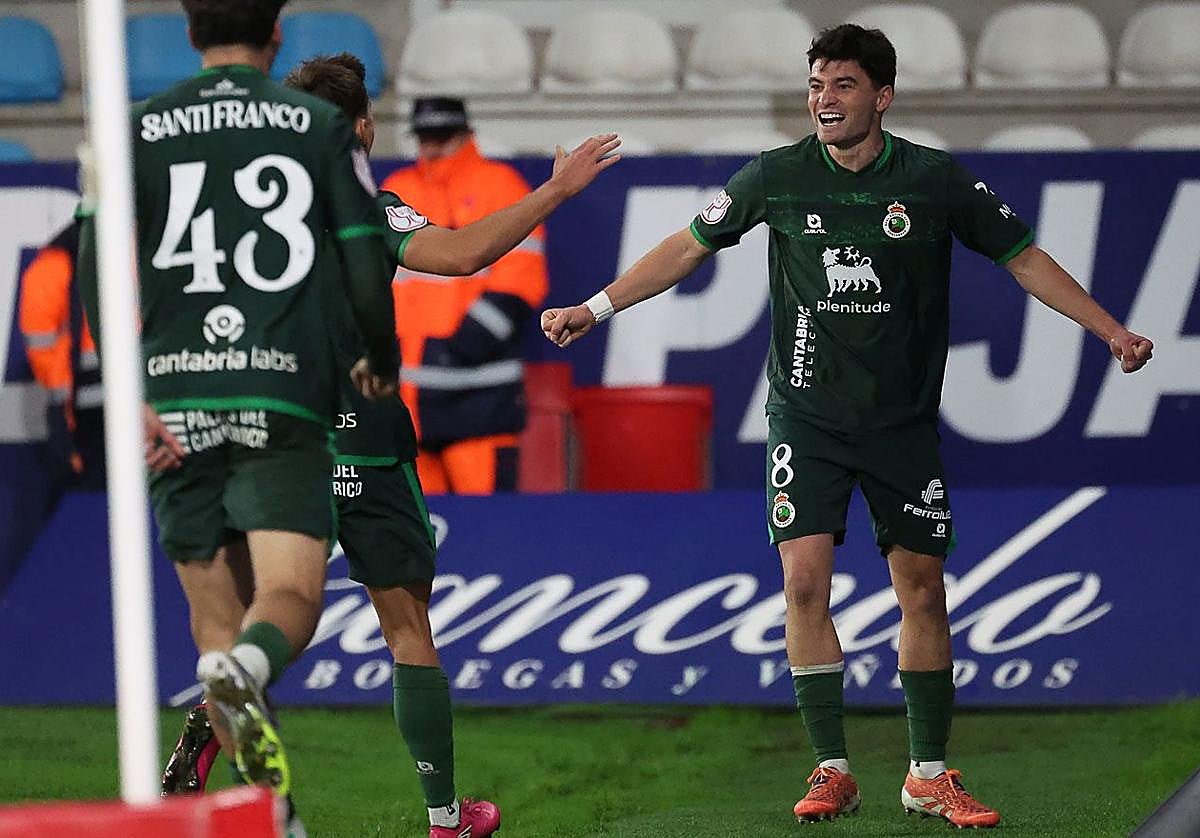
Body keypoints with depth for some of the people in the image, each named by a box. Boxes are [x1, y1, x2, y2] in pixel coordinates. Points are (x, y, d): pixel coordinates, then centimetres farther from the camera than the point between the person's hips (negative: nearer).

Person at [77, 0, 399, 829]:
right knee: (290, 601, -6)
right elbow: (367, 268, 2)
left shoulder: (140, 130, 9)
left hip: (175, 403, 2)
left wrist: (130, 399, -3)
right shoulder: (321, 126, 6)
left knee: (218, 621, 10)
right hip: (285, 395, -2)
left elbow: (99, 265, -2)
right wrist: (383, 363, 20)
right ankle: (246, 668, -41)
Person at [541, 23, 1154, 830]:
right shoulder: (777, 177, -3)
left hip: (904, 423, 0)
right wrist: (595, 308, 5)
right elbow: (689, 248, 8)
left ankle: (930, 776, 14)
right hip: (808, 419, 0)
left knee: (924, 591, 3)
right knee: (805, 582, -11)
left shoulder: (936, 181, -6)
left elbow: (1023, 258, 3)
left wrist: (1111, 330, -3)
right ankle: (832, 771, -1)